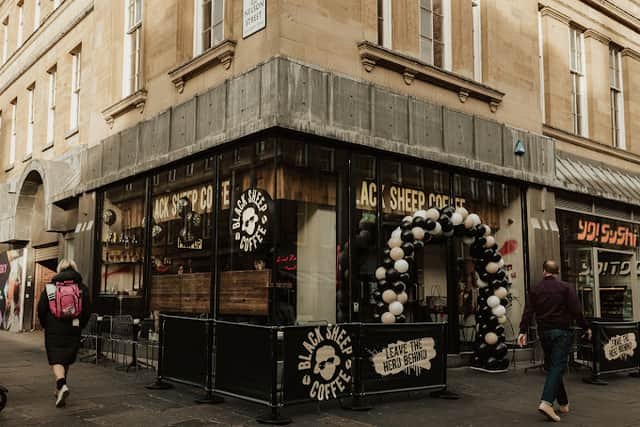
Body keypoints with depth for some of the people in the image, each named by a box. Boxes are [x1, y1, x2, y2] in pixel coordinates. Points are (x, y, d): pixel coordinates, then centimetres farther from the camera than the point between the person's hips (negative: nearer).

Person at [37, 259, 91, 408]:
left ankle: (62, 385, -25)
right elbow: (87, 311, 1)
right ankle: (60, 390, 26)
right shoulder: (82, 288, 2)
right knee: (67, 360, 16)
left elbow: (41, 308, -2)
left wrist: (46, 325, 12)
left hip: (54, 330, -2)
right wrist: (80, 326, 14)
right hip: (73, 331, 2)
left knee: (56, 359, -1)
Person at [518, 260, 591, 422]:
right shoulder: (566, 288, -3)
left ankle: (564, 404, 22)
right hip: (561, 331, -4)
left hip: (544, 332, 4)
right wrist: (586, 327, 2)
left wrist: (523, 331, -2)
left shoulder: (535, 290, 6)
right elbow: (576, 311, -8)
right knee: (557, 367, -7)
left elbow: (528, 312, 0)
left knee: (552, 366, 14)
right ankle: (546, 402, -22)